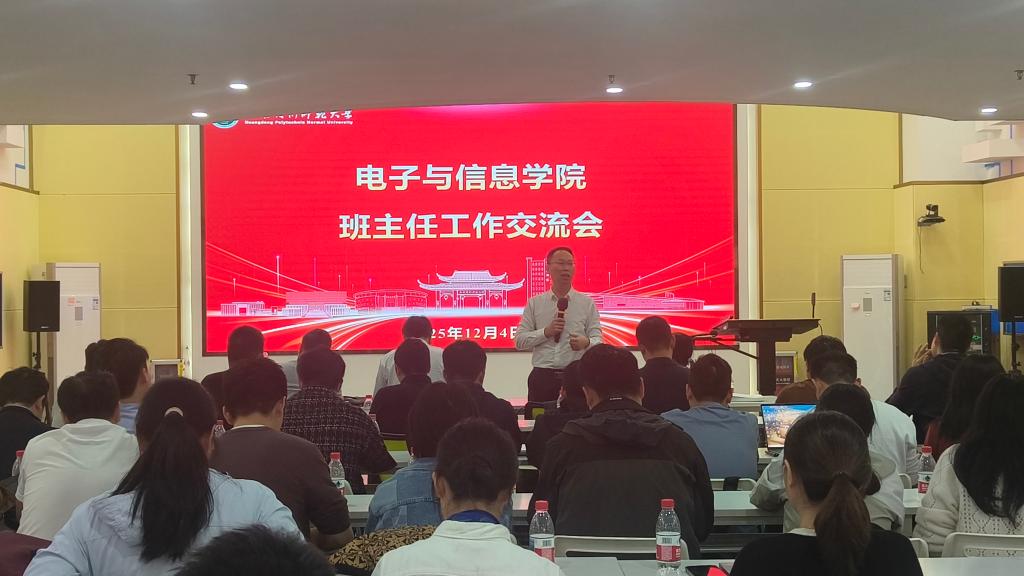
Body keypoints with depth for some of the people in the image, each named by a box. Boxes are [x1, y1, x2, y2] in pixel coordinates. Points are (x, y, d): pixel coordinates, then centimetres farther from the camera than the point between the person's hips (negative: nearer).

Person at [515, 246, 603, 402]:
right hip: (542, 376, 1)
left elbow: (597, 340, 5)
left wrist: (586, 342, -18)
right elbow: (519, 341, 6)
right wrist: (546, 332, -8)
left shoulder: (587, 303, 8)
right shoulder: (534, 303, 10)